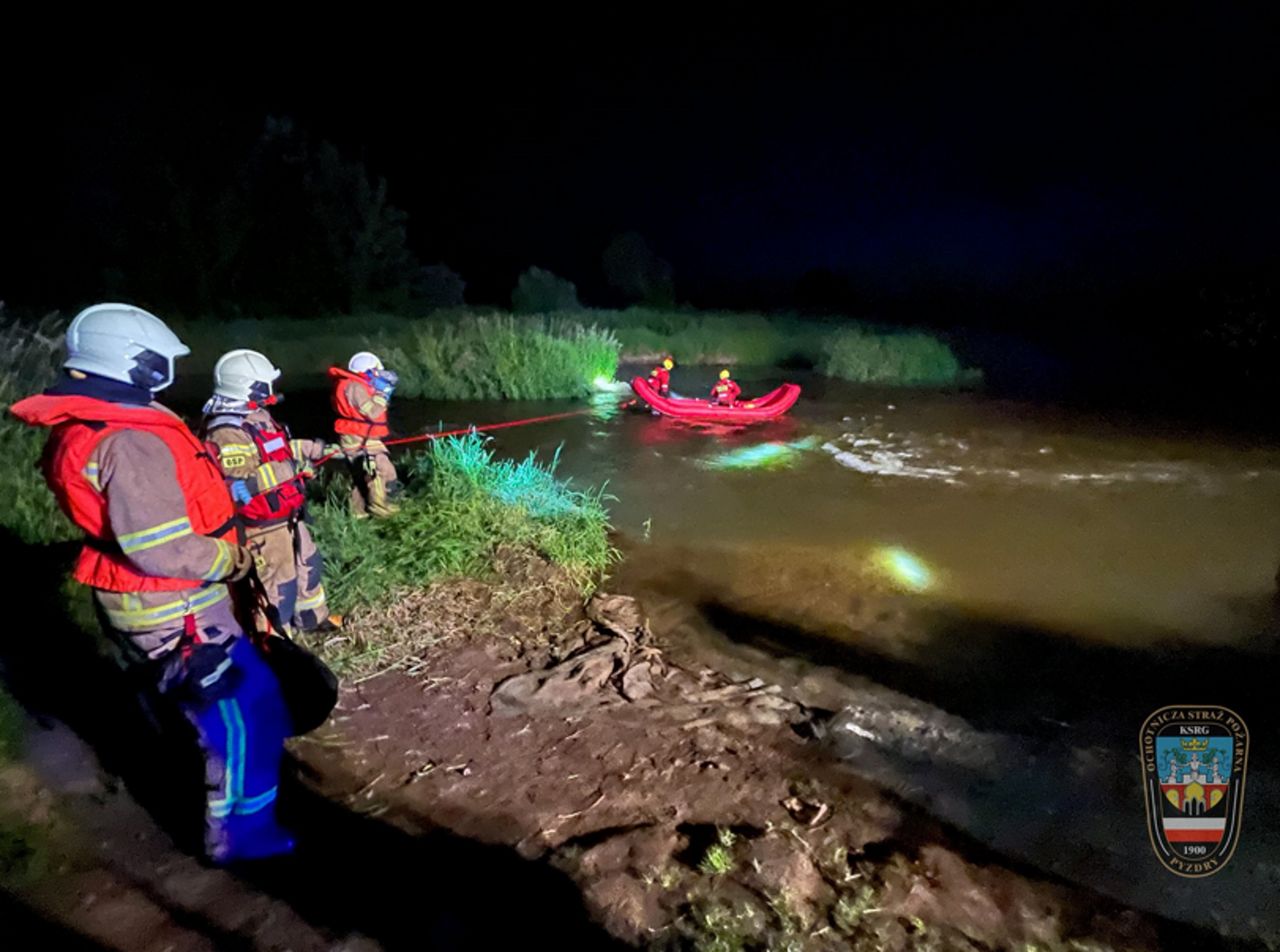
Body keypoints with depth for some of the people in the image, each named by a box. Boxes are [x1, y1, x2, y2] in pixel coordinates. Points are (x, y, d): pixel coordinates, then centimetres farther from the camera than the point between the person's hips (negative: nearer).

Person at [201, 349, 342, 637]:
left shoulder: (257, 416, 7)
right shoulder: (227, 433, -26)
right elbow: (238, 488, -31)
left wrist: (316, 449, 16)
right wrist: (287, 469, -26)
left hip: (287, 517, 10)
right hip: (262, 526, -10)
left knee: (307, 564, 24)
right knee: (276, 584, 2)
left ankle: (313, 618, 43)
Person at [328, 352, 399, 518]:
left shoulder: (357, 386, 15)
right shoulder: (354, 387, -18)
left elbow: (369, 409, 15)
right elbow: (372, 412, -23)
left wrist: (382, 391, 7)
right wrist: (383, 392, -15)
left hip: (358, 438, 11)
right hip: (359, 440, -11)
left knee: (362, 475, 16)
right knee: (383, 470, -13)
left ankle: (360, 510, 23)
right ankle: (379, 506, -8)